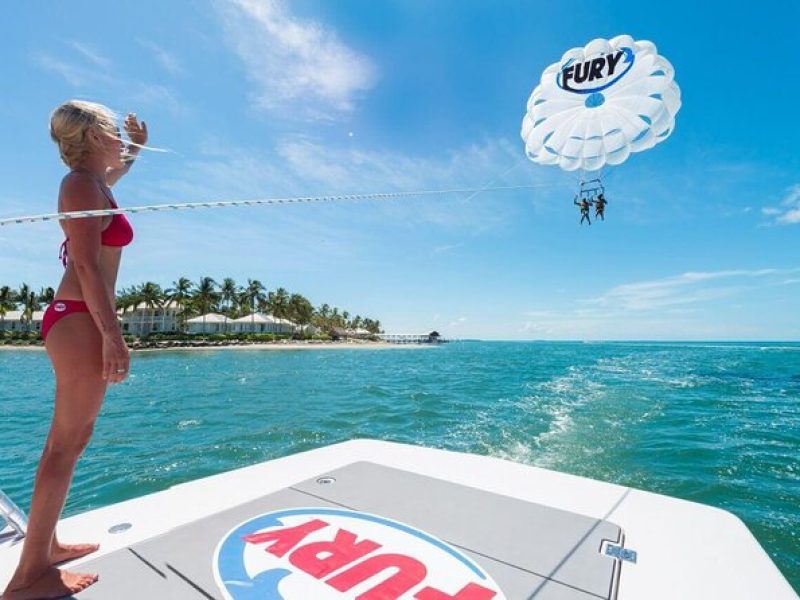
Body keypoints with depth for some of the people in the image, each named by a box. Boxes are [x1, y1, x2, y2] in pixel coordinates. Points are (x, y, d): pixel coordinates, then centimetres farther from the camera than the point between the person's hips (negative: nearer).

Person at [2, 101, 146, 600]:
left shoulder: (93, 181, 19)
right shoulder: (84, 184, -9)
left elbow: (120, 166, 47)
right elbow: (87, 266, -20)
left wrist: (138, 145, 37)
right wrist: (112, 334, -24)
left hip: (79, 319, 10)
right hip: (81, 320, -10)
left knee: (66, 439, 14)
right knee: (68, 443, -6)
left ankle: (46, 545, 26)